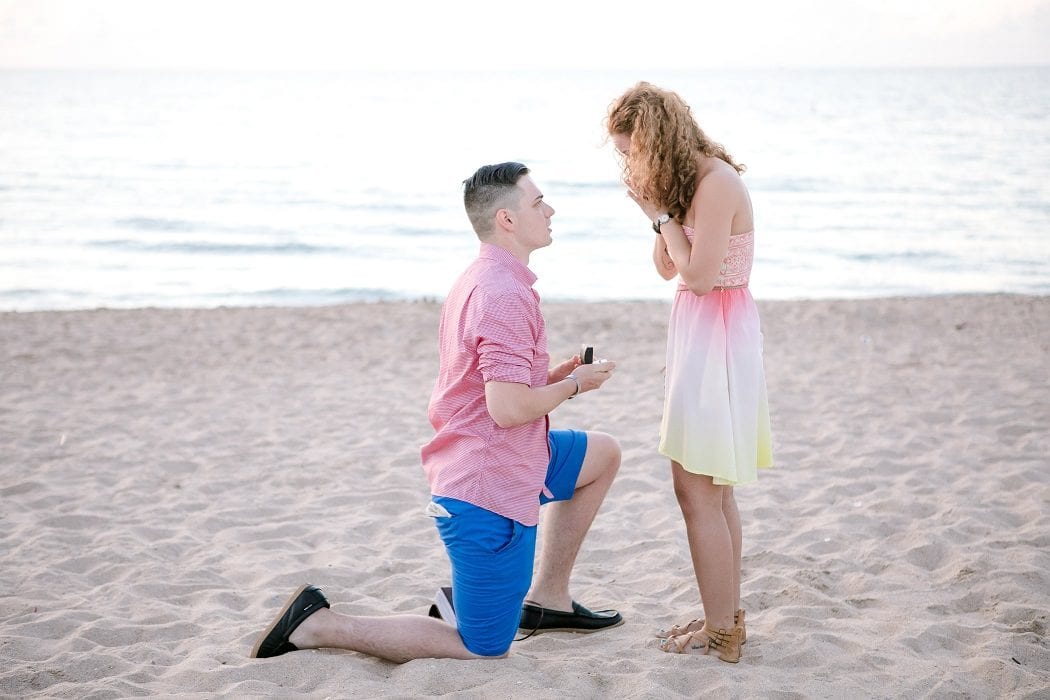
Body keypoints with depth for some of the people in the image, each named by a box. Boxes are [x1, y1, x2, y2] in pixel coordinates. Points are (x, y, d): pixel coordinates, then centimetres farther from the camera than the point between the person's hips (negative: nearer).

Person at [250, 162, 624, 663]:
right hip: (489, 494, -10)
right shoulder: (505, 294, -22)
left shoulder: (480, 281, 11)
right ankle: (318, 626, 1)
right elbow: (508, 407, -28)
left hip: (473, 468, 10)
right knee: (483, 651, 2)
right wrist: (573, 384, -11)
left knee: (603, 454, 26)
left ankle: (547, 599, 26)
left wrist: (551, 377, 7)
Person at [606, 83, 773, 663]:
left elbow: (698, 274, -19)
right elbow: (667, 268, 14)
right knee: (713, 489, 15)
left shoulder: (716, 180, -17)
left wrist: (662, 212, -11)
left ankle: (719, 632, 3)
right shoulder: (684, 181, 11)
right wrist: (657, 212, 0)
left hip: (717, 334, -10)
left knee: (696, 489, -6)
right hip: (698, 333, 10)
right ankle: (726, 616, 25)